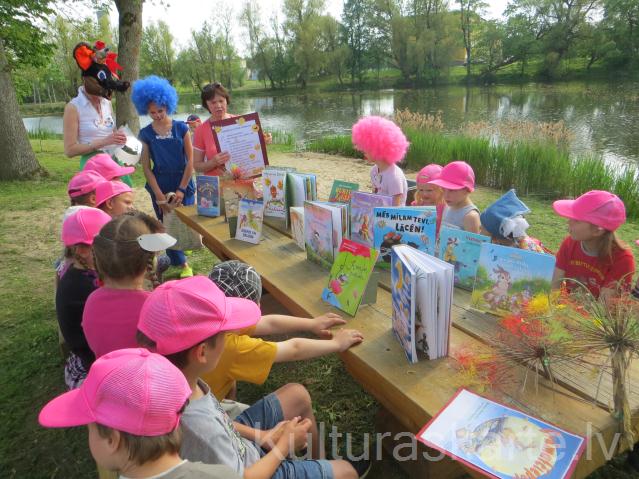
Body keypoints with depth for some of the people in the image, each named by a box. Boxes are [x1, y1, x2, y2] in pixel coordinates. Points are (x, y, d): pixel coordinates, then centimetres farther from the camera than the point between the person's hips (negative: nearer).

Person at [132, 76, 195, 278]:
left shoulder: (181, 128, -3)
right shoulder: (145, 134, 0)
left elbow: (190, 161, -4)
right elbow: (146, 168, -1)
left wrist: (181, 190, -8)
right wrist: (160, 197, -7)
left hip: (184, 186, -1)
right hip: (159, 187, 1)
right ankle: (181, 263, 27)